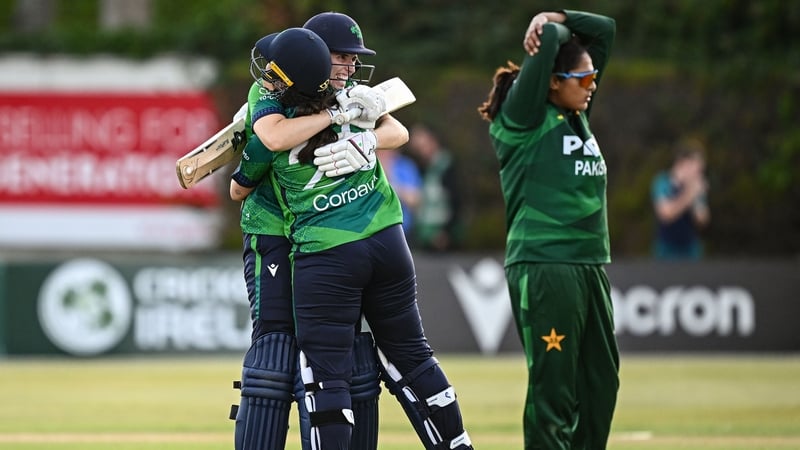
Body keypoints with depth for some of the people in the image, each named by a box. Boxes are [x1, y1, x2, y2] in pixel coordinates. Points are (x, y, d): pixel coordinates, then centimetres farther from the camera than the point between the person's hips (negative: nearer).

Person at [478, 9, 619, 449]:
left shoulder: (577, 112, 16)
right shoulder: (522, 117, -5)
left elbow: (604, 29, 20)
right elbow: (546, 41, -16)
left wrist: (552, 18, 8)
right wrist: (547, 29, 5)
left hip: (591, 265, 8)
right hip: (544, 266, -8)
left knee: (601, 382, 9)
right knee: (554, 388, -9)